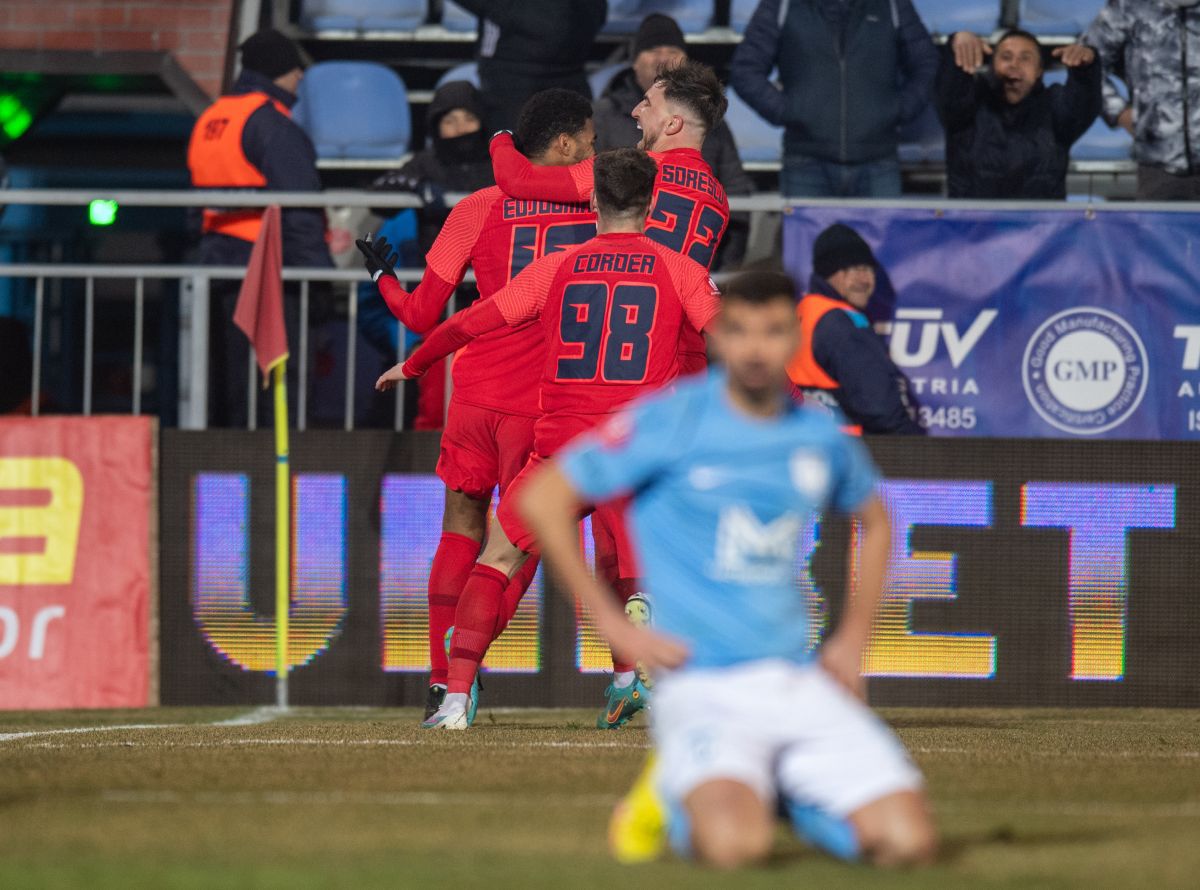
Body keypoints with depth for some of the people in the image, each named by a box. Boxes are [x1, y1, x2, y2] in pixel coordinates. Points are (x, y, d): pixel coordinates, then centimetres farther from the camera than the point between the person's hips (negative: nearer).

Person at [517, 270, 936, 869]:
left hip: (801, 683, 5)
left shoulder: (820, 438, 9)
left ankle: (781, 791, 16)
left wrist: (851, 640, 18)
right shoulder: (669, 422, -5)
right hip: (704, 687, -5)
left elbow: (874, 523, 30)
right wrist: (612, 624, -6)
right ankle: (674, 792, 4)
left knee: (908, 840, -13)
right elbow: (540, 500, -4)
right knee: (735, 845, -33)